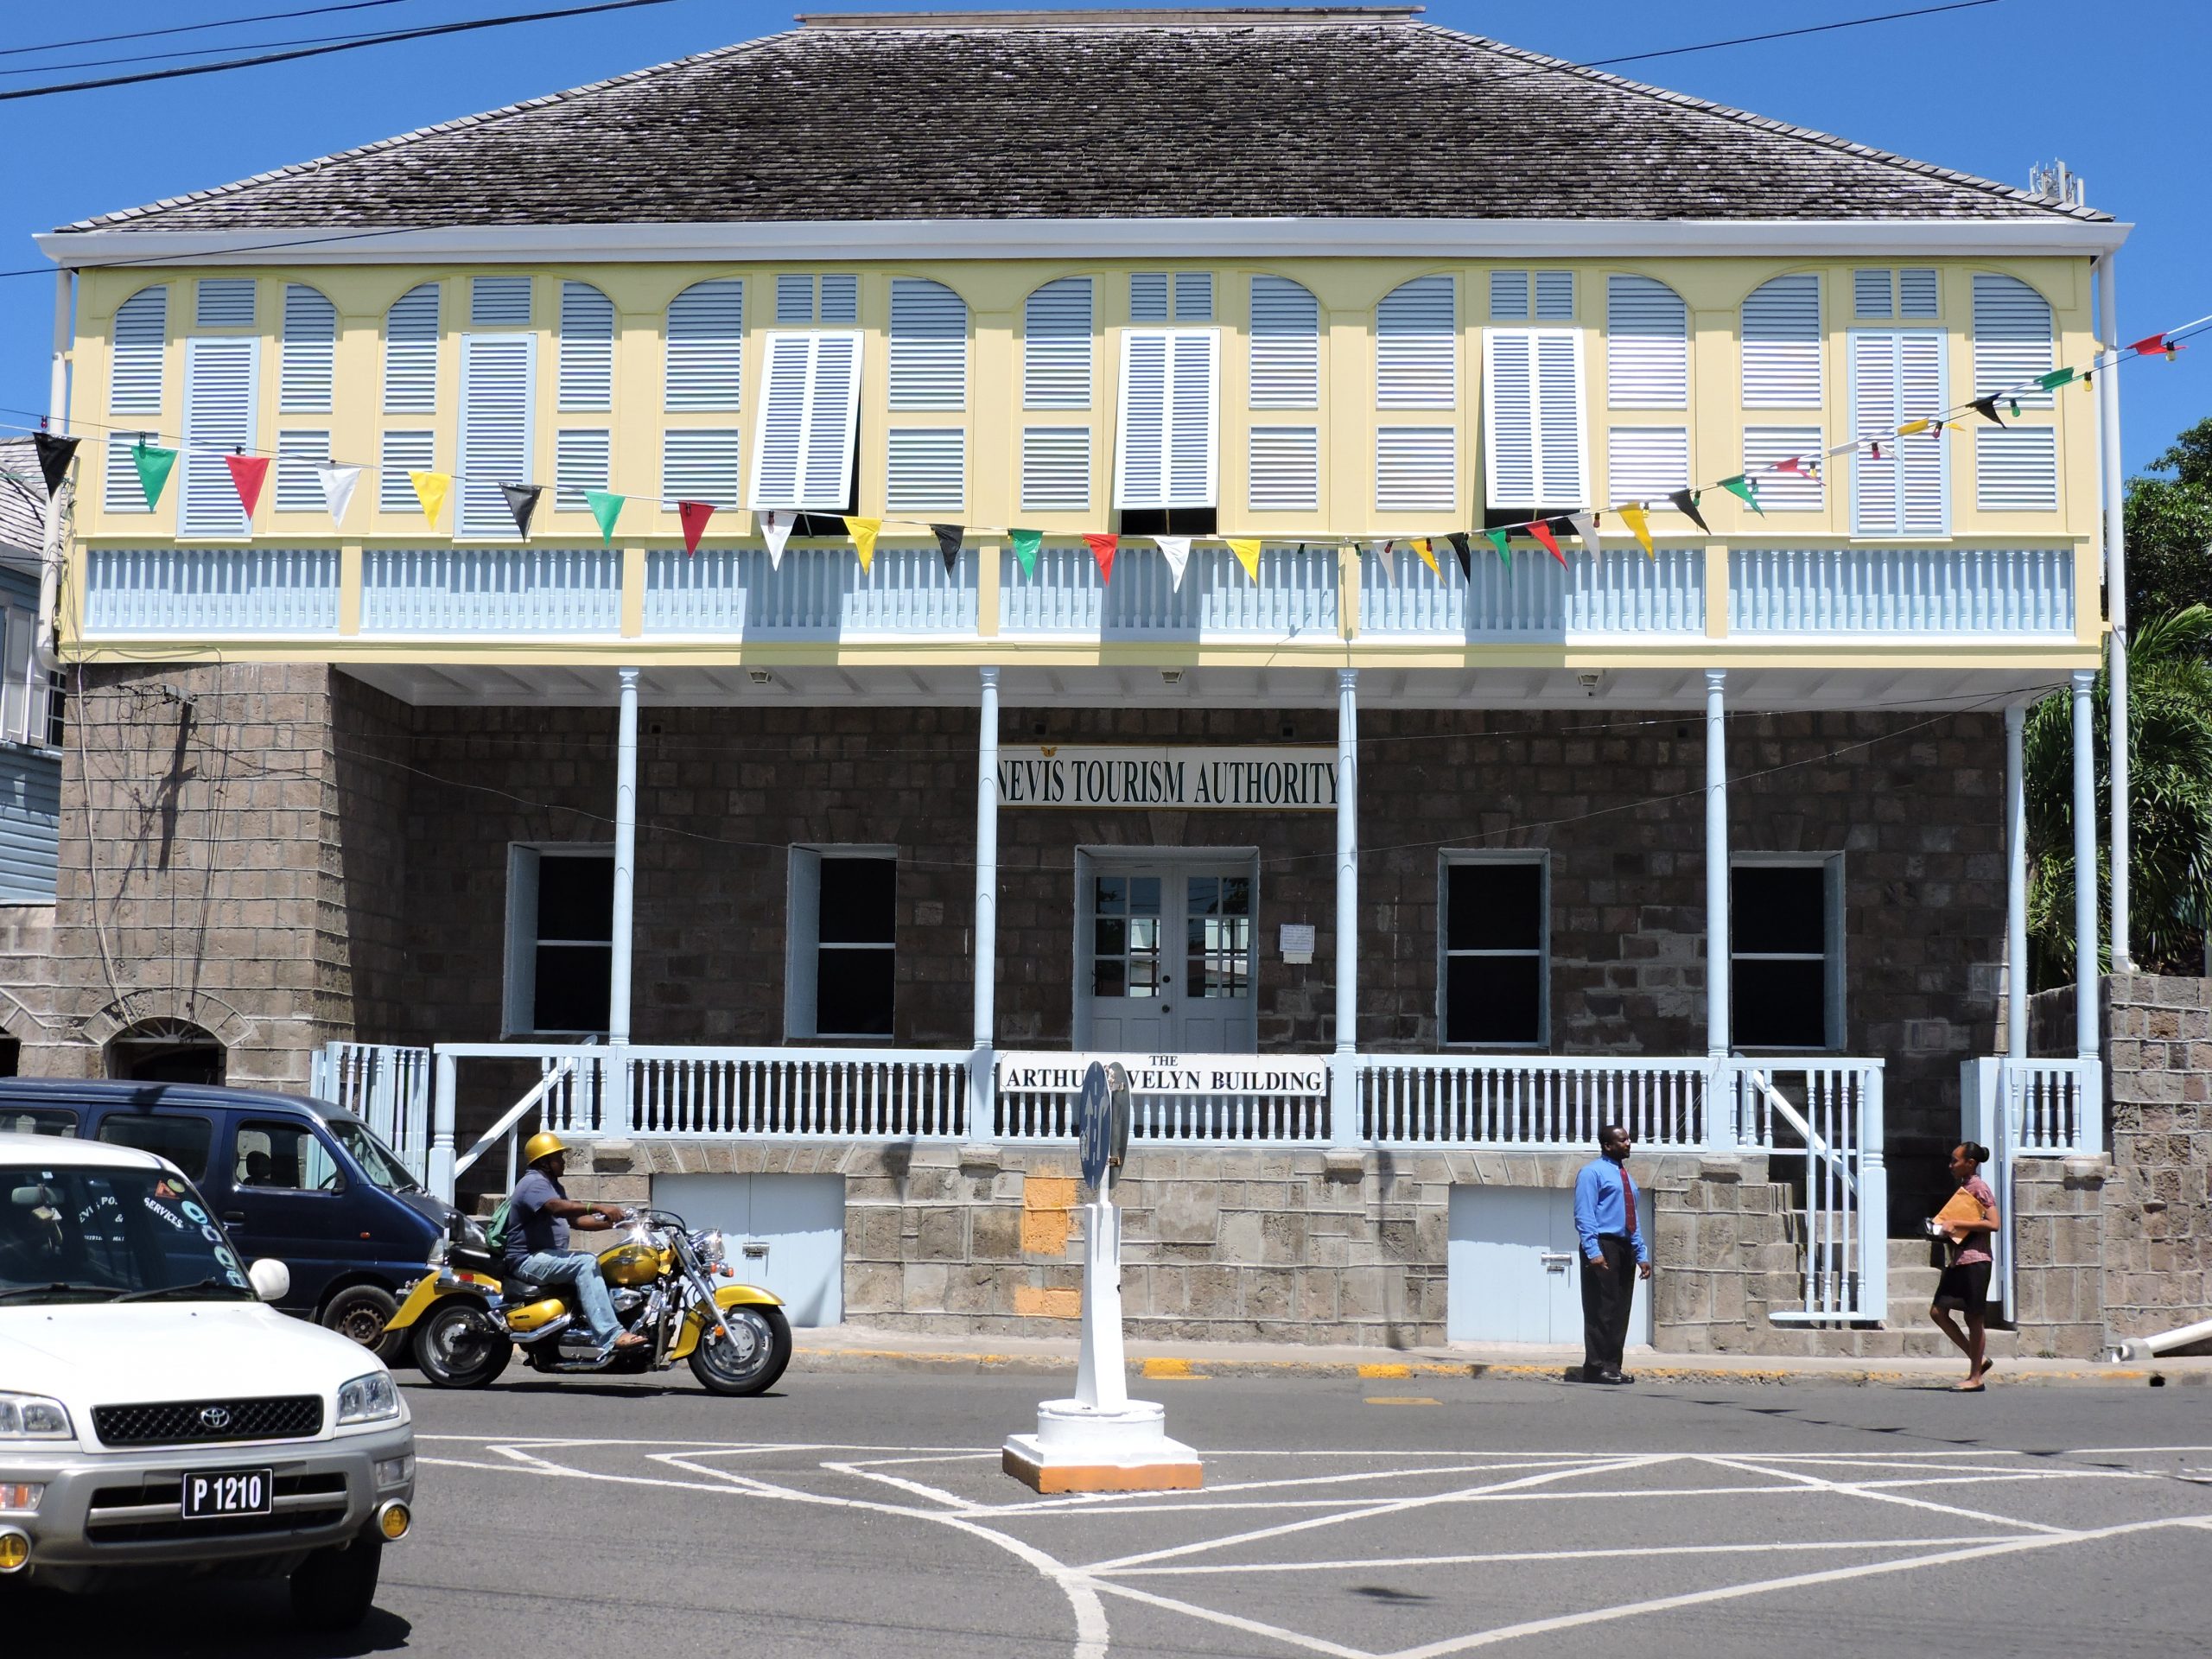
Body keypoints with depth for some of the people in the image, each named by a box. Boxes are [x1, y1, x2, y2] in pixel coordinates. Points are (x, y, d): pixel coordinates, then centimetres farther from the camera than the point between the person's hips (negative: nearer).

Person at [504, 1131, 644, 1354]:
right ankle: (610, 1336, -38)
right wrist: (598, 1208, -40)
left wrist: (610, 1222, 3)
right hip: (529, 1260, -11)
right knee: (586, 1263, -28)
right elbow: (557, 1207, -32)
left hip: (549, 1256, 11)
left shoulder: (551, 1185, 21)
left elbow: (575, 1220, 17)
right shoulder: (534, 1183, -12)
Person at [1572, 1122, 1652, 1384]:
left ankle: (1612, 1366, 10)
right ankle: (1596, 1368, -8)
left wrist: (1641, 1254, 14)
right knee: (1601, 1310, -9)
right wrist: (1593, 1251, -20)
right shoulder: (1593, 1172, -4)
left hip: (1625, 1249, 8)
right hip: (1603, 1247, -8)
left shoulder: (1626, 1177, 21)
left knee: (1621, 1311, 6)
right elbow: (1584, 1215, -11)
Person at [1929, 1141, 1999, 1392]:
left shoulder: (1979, 1188, -9)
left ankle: (1976, 1377, 4)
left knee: (1974, 1318, -3)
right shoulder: (1963, 1188, 17)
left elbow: (1992, 1223, -19)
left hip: (1975, 1259, -9)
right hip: (1957, 1260, 9)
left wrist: (1956, 1224, -19)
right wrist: (1944, 1228, 7)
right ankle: (1978, 1359, 14)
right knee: (1938, 1312, 4)